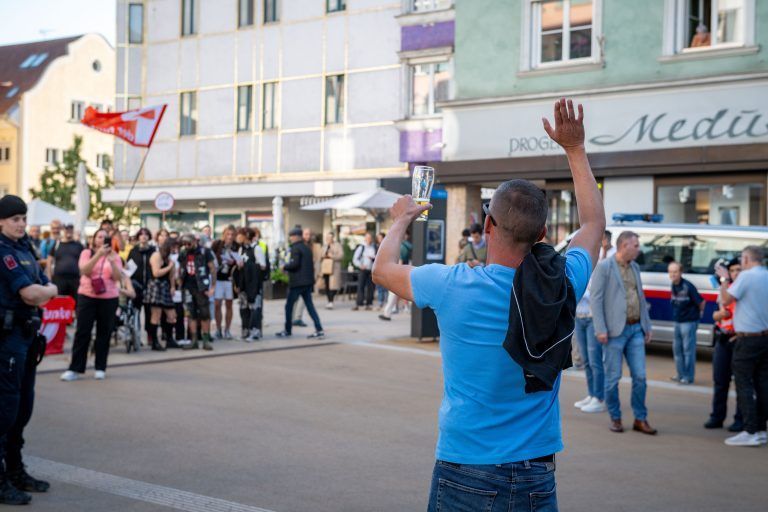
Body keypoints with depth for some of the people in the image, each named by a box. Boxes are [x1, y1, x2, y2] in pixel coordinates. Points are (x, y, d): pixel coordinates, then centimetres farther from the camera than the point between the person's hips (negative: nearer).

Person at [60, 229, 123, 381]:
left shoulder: (114, 255, 7)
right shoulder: (87, 253, 4)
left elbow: (117, 277, -4)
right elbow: (85, 270, -14)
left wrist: (112, 261, -19)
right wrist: (98, 255, -25)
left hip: (109, 298, 1)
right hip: (87, 296, -1)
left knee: (104, 333, 4)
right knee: (82, 332, -2)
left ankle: (100, 368, 13)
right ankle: (75, 369, 0)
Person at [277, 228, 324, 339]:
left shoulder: (296, 248, -11)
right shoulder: (307, 248, 15)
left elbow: (295, 264, -21)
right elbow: (311, 264, 18)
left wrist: (285, 267, -6)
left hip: (297, 283, -8)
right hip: (308, 281, 8)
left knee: (289, 306, 4)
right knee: (310, 306, 8)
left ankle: (287, 331, 10)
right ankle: (319, 330, -1)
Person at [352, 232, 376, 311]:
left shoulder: (375, 248, 10)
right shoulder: (361, 247, 3)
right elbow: (355, 259, 1)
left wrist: (373, 258, -10)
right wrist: (360, 265, -15)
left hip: (372, 270, 2)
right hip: (363, 269, -2)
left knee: (370, 287, 2)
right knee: (360, 286, -10)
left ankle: (369, 304, 9)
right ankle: (358, 304, -10)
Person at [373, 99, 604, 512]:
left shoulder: (454, 286, -15)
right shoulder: (564, 284, -8)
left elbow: (382, 269, 7)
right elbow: (594, 222, 15)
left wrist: (402, 220, 25)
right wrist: (575, 149, 23)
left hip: (465, 477, -2)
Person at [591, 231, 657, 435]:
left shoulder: (635, 267, 15)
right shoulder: (604, 267, -6)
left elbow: (641, 298, 19)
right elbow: (596, 299, -10)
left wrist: (647, 326, 16)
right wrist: (600, 330, -16)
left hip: (636, 330, 6)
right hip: (615, 331, -6)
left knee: (640, 376, 4)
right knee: (613, 377, 2)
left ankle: (640, 419, 13)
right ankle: (615, 418, 16)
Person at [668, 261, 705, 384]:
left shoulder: (688, 286, -19)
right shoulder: (673, 286, 4)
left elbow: (701, 302, -15)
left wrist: (699, 313, -1)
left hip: (689, 322, -8)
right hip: (678, 322, 8)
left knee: (688, 350, -4)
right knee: (677, 348, 13)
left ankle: (688, 377, 2)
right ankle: (681, 374, 23)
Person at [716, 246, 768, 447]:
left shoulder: (746, 276, -13)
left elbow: (726, 300, -11)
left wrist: (724, 279, 3)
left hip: (748, 338, -7)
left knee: (744, 385, -4)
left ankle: (751, 432, -7)